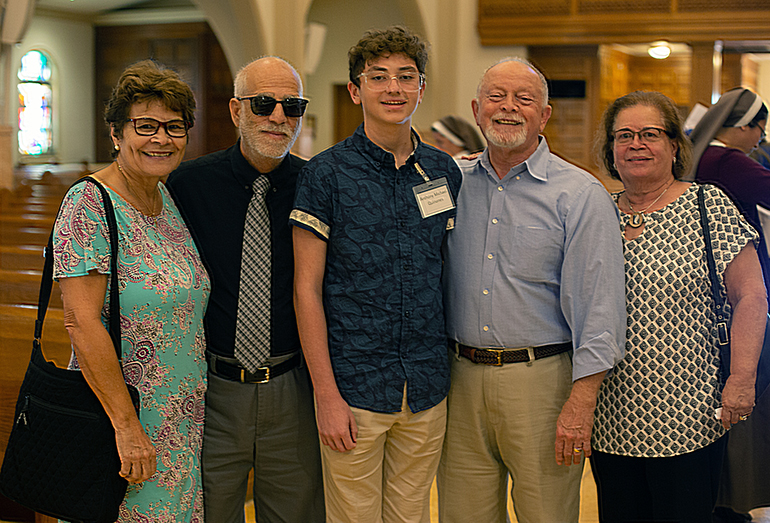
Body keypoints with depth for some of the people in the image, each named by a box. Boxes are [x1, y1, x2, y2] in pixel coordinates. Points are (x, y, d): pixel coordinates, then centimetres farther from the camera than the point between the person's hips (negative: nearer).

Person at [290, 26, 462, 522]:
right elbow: (307, 287, -7)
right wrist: (327, 395, -11)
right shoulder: (326, 174, -6)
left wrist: (451, 367, 7)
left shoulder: (445, 172, 6)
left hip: (428, 390, 4)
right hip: (354, 387, -4)